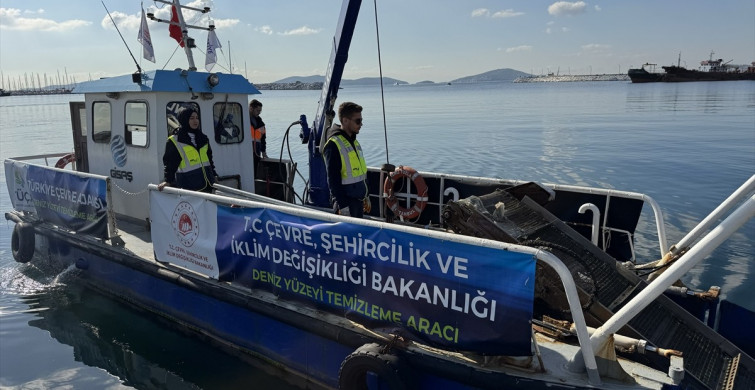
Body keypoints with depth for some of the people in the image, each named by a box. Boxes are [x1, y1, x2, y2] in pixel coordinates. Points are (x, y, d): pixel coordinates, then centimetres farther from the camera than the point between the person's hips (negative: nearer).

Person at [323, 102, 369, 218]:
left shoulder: (354, 142, 13)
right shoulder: (333, 144, -15)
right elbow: (333, 180, -17)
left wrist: (366, 196, 21)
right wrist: (342, 206, -19)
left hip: (358, 199, 9)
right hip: (346, 201, -9)